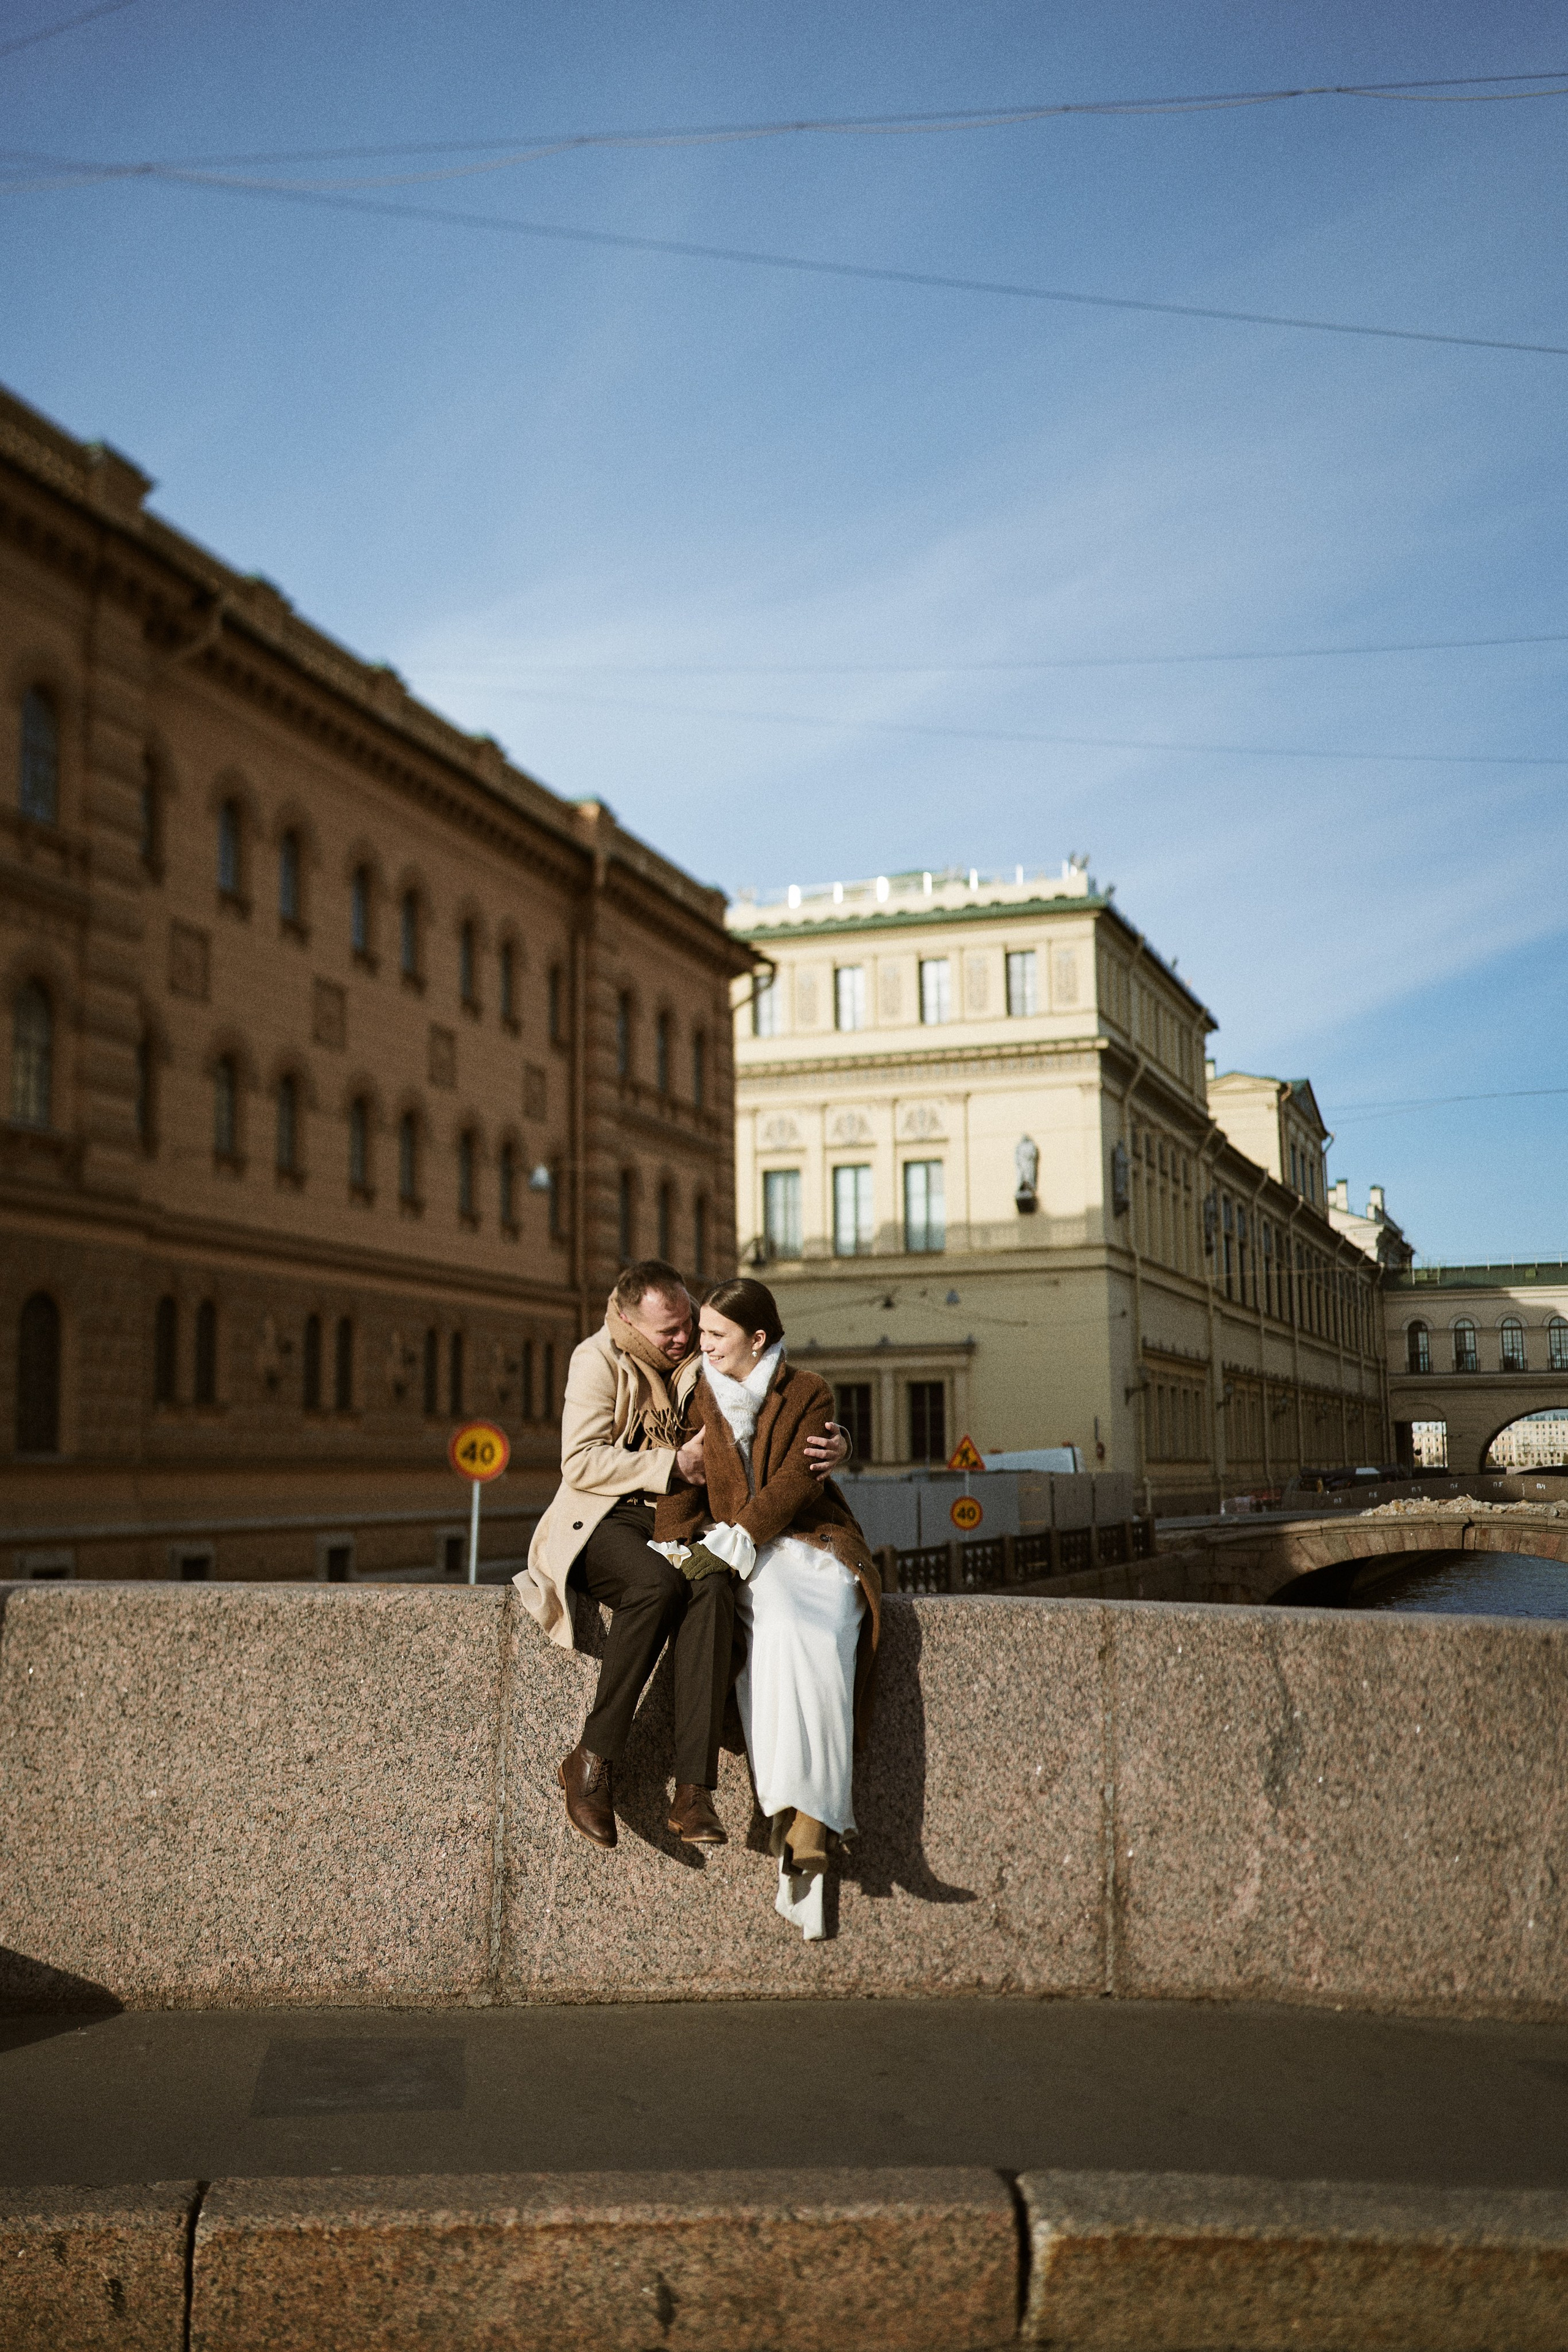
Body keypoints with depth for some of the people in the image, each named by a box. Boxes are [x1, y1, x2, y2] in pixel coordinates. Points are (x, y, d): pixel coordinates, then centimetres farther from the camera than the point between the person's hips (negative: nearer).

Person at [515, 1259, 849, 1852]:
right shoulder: (598, 1360, -3)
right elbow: (580, 1463, -11)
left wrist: (834, 1442, -11)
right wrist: (674, 1464, -18)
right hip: (607, 1519, -2)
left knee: (712, 1587, -33)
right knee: (657, 1584, -36)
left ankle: (693, 1792, -37)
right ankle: (592, 1763, -23)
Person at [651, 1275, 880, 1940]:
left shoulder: (808, 1394, 0)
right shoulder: (700, 1399, 11)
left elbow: (794, 1485, -11)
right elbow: (682, 1486, 5)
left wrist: (727, 1547, -21)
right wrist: (673, 1551, -14)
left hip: (810, 1543, -1)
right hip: (736, 1557, 1)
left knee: (812, 1643, -31)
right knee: (780, 1634, -31)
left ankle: (804, 1828, -35)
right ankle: (803, 1833, -35)